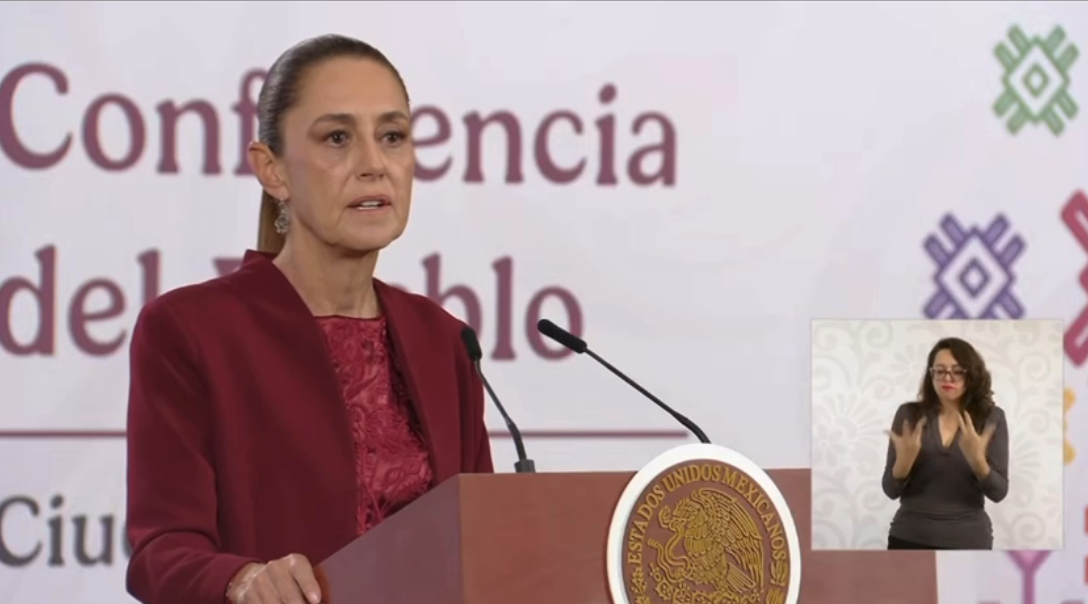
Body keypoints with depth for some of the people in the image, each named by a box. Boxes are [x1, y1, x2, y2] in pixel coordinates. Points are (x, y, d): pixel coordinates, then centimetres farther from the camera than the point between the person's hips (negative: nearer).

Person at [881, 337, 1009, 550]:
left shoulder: (991, 418, 0)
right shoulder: (909, 415, 0)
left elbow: (998, 492, -5)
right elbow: (891, 490, -1)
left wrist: (977, 459, -24)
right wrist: (904, 460, -22)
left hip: (967, 541, 0)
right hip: (911, 539, 0)